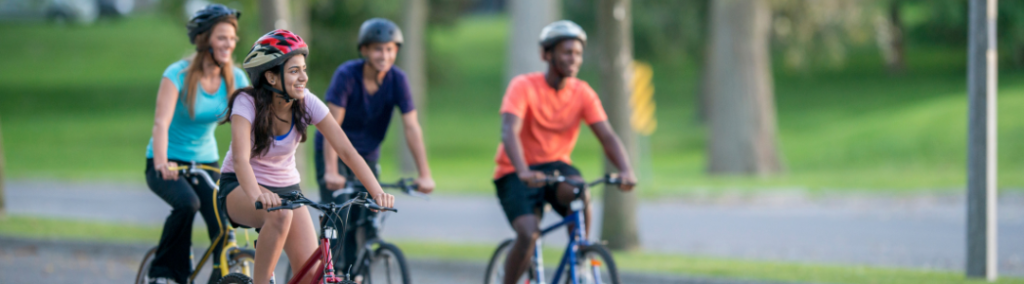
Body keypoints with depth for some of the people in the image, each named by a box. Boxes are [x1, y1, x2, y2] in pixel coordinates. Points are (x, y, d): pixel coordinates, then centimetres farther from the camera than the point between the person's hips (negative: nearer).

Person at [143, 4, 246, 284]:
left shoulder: (236, 79, -4)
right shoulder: (178, 74, -18)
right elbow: (161, 123, -28)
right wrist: (161, 163, -45)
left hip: (205, 162, 4)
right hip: (169, 164, -4)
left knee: (223, 229, -14)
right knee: (187, 203, -32)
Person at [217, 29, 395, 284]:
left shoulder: (307, 103, -14)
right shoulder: (247, 103, -24)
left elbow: (347, 151, -18)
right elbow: (240, 157, -39)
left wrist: (377, 193, -32)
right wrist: (257, 194, -59)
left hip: (286, 187, 4)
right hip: (240, 188, -4)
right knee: (279, 213, -38)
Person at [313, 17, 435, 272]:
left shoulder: (397, 79, -15)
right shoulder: (347, 75, -24)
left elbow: (412, 128, -17)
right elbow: (332, 126, -29)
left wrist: (425, 175, -24)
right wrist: (331, 171, -39)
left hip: (367, 155, 3)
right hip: (335, 152, -3)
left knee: (370, 219, -4)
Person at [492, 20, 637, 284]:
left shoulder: (583, 92, -5)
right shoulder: (523, 86, -17)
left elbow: (607, 136, -12)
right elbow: (509, 132, -30)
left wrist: (626, 170, -32)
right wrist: (524, 172, -48)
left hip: (556, 165, 3)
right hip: (517, 173, -3)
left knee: (581, 194, -32)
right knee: (529, 234, -25)